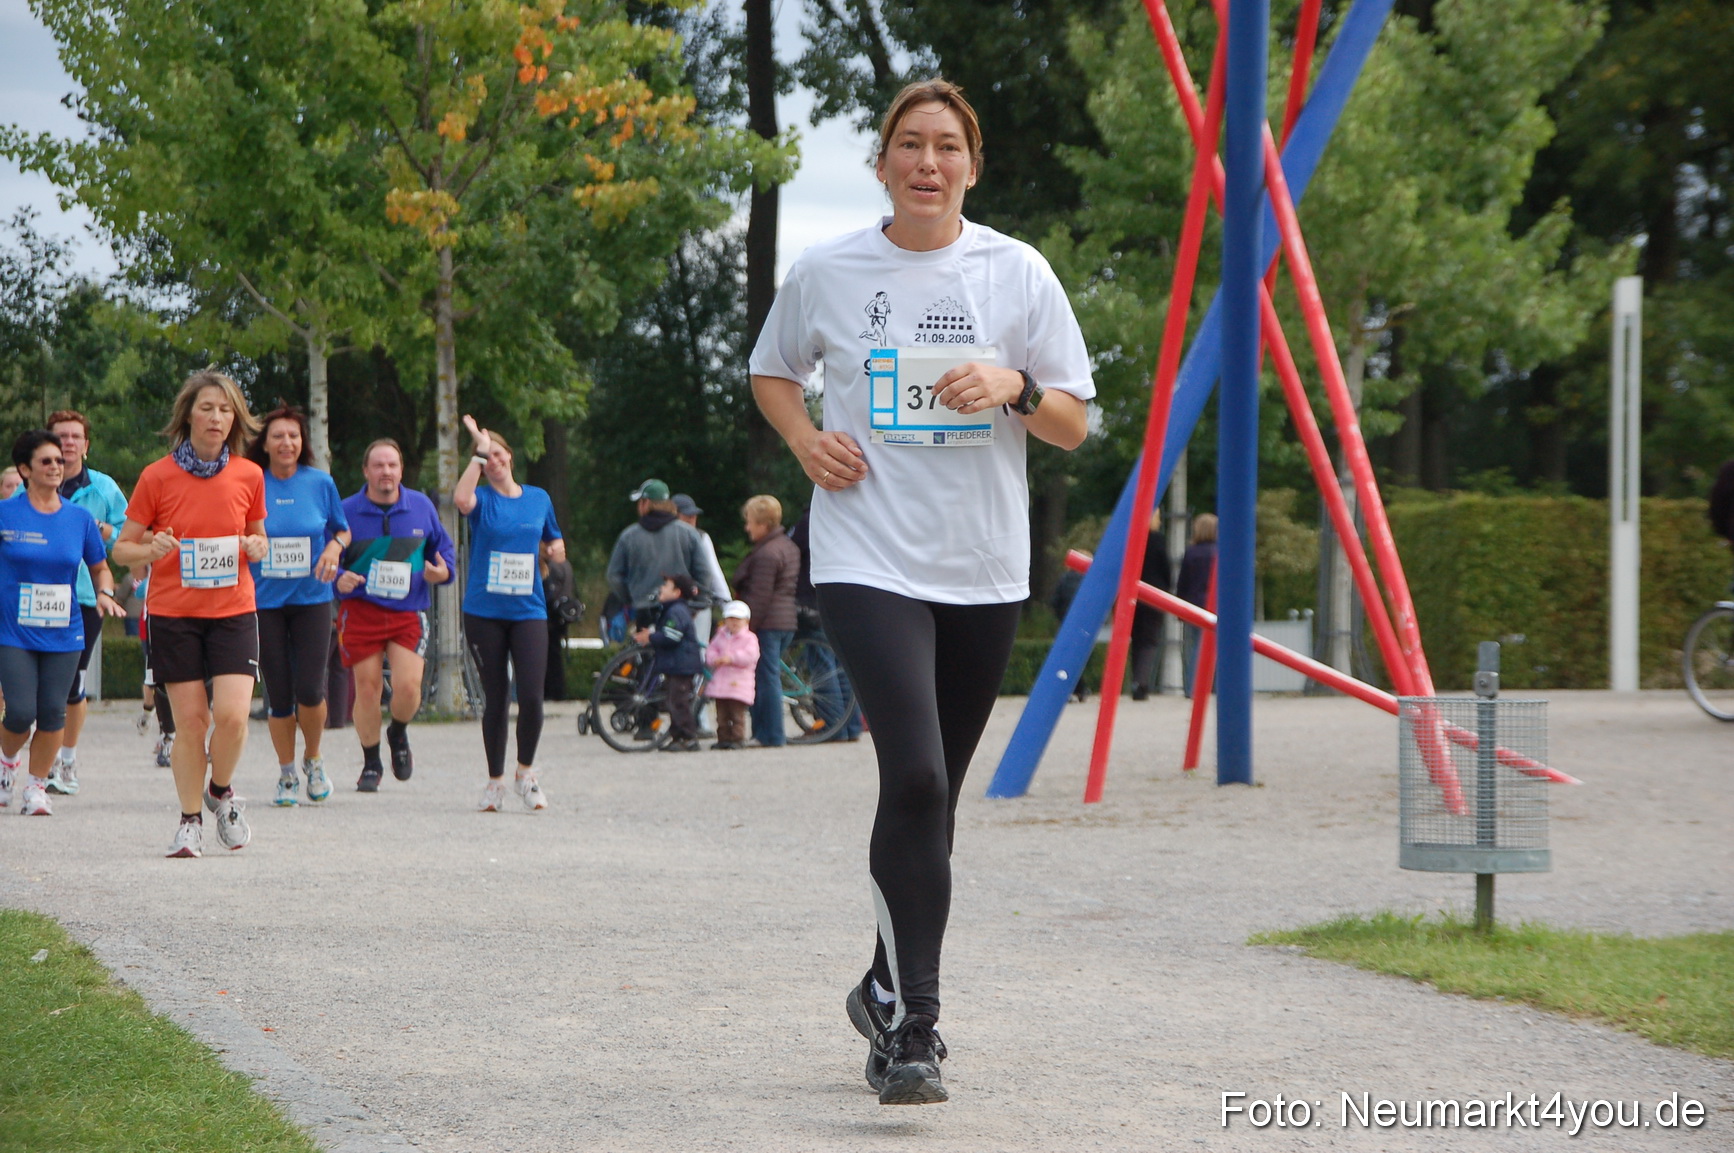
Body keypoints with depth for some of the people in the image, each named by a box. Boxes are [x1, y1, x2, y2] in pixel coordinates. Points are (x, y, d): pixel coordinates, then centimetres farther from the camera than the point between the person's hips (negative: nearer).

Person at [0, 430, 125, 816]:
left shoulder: (80, 518, 5)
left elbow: (100, 567, 14)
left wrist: (105, 593, -6)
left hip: (63, 632, 2)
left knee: (53, 712, -2)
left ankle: (37, 785, 15)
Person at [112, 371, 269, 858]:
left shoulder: (249, 476, 3)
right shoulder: (157, 476, -3)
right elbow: (122, 548, 3)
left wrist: (256, 547, -5)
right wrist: (151, 551, -18)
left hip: (233, 611, 1)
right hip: (173, 612, -1)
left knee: (232, 715, -13)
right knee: (190, 720, -2)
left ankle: (220, 791, 16)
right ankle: (190, 819, 15)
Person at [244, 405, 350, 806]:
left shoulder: (321, 483, 1)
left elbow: (342, 530, 14)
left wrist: (334, 547, -8)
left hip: (311, 598, 0)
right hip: (264, 602, 0)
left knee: (310, 689, -8)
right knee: (278, 694, 1)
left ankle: (313, 761, 18)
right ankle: (286, 774, 17)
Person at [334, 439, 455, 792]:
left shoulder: (422, 507, 6)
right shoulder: (346, 511, 0)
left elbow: (443, 547, 17)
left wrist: (443, 571, -4)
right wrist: (339, 578, -18)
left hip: (408, 613, 1)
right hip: (361, 612, -1)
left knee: (408, 686, -14)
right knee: (367, 687, -1)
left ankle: (399, 733, 20)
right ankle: (370, 764, 16)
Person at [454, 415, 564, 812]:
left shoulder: (538, 498, 11)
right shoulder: (482, 499, 1)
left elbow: (553, 542, 25)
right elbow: (461, 499, -24)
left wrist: (556, 549, 2)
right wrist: (479, 452, -19)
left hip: (528, 611, 1)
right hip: (484, 612, -1)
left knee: (531, 696, -11)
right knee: (495, 698, 3)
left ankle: (526, 773, 9)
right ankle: (495, 782, 15)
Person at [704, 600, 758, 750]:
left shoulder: (749, 638, -3)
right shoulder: (720, 636, 14)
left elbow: (750, 656, -16)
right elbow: (710, 651, 12)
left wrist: (731, 658, -22)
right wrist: (714, 659, -10)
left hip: (739, 683, -5)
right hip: (720, 683, 5)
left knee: (737, 713, -5)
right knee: (722, 715, 9)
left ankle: (737, 738, -1)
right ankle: (723, 738, 16)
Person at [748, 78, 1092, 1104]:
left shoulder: (1018, 272, 2)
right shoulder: (826, 273, 1)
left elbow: (1074, 425, 5)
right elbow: (772, 372, 19)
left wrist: (1013, 387, -15)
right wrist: (806, 440, -1)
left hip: (984, 569, 3)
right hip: (871, 559, -2)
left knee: (933, 798, 12)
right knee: (914, 780, -19)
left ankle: (891, 991, 32)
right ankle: (913, 1029, -18)